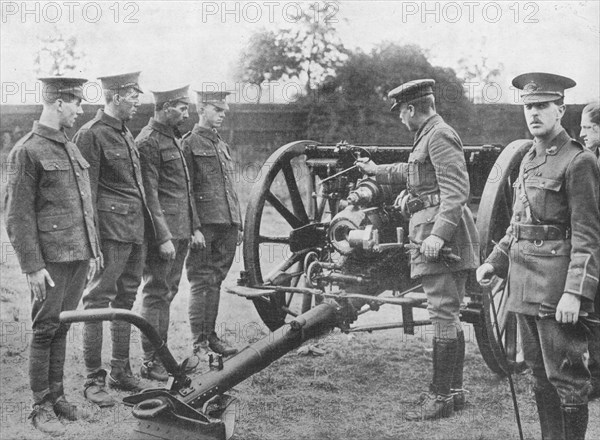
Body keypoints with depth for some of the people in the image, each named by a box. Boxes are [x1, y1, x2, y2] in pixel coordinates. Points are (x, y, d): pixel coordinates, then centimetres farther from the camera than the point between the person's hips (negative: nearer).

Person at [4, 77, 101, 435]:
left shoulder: (72, 149, 14)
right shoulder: (27, 152, -9)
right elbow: (18, 214, -11)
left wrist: (93, 250, 18)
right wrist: (32, 266, -15)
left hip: (79, 257, 7)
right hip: (51, 259, -7)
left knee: (63, 328, 13)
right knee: (46, 331, 1)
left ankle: (57, 395, 24)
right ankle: (42, 406, 12)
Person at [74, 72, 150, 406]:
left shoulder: (126, 133, 16)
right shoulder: (91, 134, -10)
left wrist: (147, 228, 18)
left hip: (136, 228, 9)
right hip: (111, 230, -9)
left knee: (126, 299, 14)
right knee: (99, 300, -3)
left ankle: (122, 371, 25)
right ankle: (94, 379, 5)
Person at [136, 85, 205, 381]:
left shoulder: (175, 138, 17)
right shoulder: (148, 142, -12)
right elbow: (150, 196, -16)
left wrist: (194, 227, 17)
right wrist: (163, 237, -19)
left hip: (181, 232, 9)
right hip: (163, 233, -9)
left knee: (168, 293, 13)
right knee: (156, 295, -3)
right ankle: (150, 362, 3)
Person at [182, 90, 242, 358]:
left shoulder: (223, 146, 20)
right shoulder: (189, 144, -3)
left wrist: (238, 225, 18)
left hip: (226, 225, 7)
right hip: (204, 225, -7)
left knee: (216, 282, 11)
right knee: (202, 282, -3)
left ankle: (210, 335, 19)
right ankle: (199, 343, 2)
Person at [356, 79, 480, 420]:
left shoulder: (439, 136, -10)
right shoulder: (430, 136, 21)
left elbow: (457, 190, -21)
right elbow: (410, 172, 40)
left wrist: (438, 233, -28)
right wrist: (373, 170, 50)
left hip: (441, 233, -11)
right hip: (443, 235, 11)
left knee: (443, 314, -8)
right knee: (450, 315, 13)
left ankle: (441, 397, -4)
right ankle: (455, 390, 21)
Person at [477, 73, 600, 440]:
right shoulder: (529, 160, 15)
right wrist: (495, 262, 13)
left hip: (557, 289, -8)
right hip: (525, 285, 8)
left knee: (567, 379, -1)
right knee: (541, 376, 16)